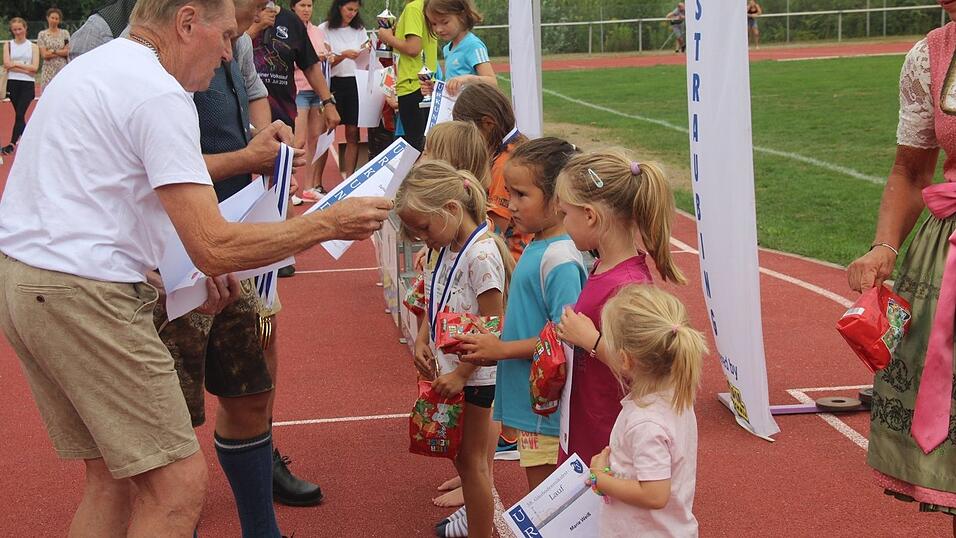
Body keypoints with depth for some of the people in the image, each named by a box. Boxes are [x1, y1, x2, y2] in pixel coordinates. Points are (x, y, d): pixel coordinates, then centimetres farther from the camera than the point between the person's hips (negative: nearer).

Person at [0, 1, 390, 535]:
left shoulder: (94, 66, 17)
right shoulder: (160, 95, -14)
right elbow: (214, 247, -19)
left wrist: (189, 262, 18)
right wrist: (328, 223, -9)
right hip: (82, 292, -10)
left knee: (113, 476, 17)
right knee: (178, 484, -5)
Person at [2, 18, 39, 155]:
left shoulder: (33, 46, 4)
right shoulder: (8, 45, 6)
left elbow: (34, 67, -6)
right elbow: (7, 64, -7)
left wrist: (16, 64, -8)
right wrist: (25, 69, -12)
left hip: (28, 84, -2)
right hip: (13, 83, 2)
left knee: (20, 114, -10)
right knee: (19, 114, 8)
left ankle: (12, 143, -14)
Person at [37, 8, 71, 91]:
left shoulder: (65, 33, 8)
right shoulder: (42, 34, 6)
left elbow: (67, 52, -1)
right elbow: (44, 55, -3)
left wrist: (52, 51, -8)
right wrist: (61, 52, -4)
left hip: (62, 69, 0)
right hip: (48, 69, 0)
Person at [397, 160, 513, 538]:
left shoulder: (482, 254, -23)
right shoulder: (449, 247, 4)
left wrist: (461, 374, -20)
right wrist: (422, 341, 0)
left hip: (473, 375, -8)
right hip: (448, 369, 8)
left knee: (471, 459, 4)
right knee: (462, 455, 19)